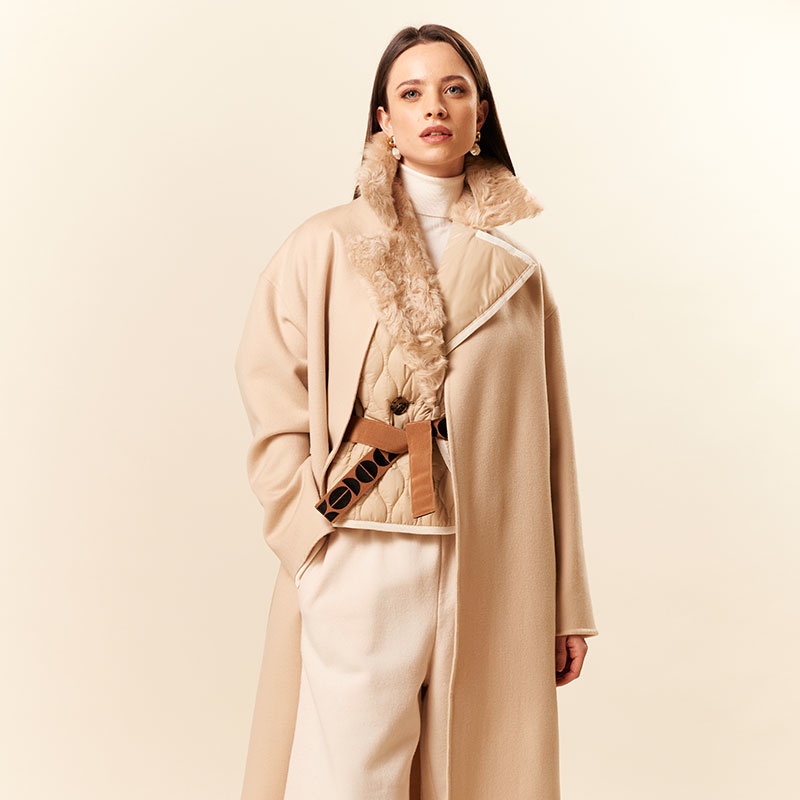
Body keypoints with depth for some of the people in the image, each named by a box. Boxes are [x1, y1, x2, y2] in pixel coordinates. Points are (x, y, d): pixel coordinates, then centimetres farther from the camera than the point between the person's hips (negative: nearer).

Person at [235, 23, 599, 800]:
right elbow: (270, 392, 1)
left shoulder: (518, 272, 11)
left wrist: (567, 606, 7)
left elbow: (548, 446, 8)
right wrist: (315, 532, -9)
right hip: (362, 566, -2)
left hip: (490, 577, 3)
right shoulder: (326, 248, 5)